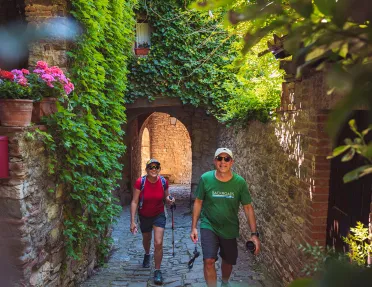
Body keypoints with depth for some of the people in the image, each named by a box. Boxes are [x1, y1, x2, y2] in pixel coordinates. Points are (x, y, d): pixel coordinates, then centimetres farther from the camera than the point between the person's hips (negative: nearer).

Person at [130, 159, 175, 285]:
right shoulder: (140, 182, -23)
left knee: (158, 243, -12)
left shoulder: (163, 182, -17)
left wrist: (169, 200, -24)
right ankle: (147, 255, 58)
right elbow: (134, 202, -18)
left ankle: (157, 271, 6)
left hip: (159, 215, 0)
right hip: (144, 216, 0)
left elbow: (166, 197, 0)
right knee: (146, 239, 25)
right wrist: (132, 221, -21)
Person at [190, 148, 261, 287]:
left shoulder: (240, 182, -15)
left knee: (228, 261, 20)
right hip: (208, 226, -1)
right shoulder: (205, 178, -16)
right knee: (209, 261, -18)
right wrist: (194, 227, -7)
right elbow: (198, 202, -5)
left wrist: (254, 233, -14)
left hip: (230, 229, 2)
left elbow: (248, 208, -9)